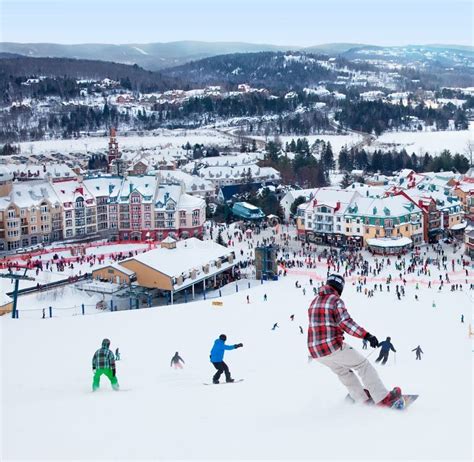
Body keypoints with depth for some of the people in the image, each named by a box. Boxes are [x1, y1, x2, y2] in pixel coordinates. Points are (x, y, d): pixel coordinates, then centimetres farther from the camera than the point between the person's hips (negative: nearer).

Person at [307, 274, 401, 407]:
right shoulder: (336, 300, -7)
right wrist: (367, 335, -27)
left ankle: (362, 398, 33)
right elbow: (346, 323, -22)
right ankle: (383, 398, 4)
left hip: (316, 352, 7)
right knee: (363, 365, 6)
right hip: (333, 347, -7)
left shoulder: (314, 302, 15)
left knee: (342, 370, 28)